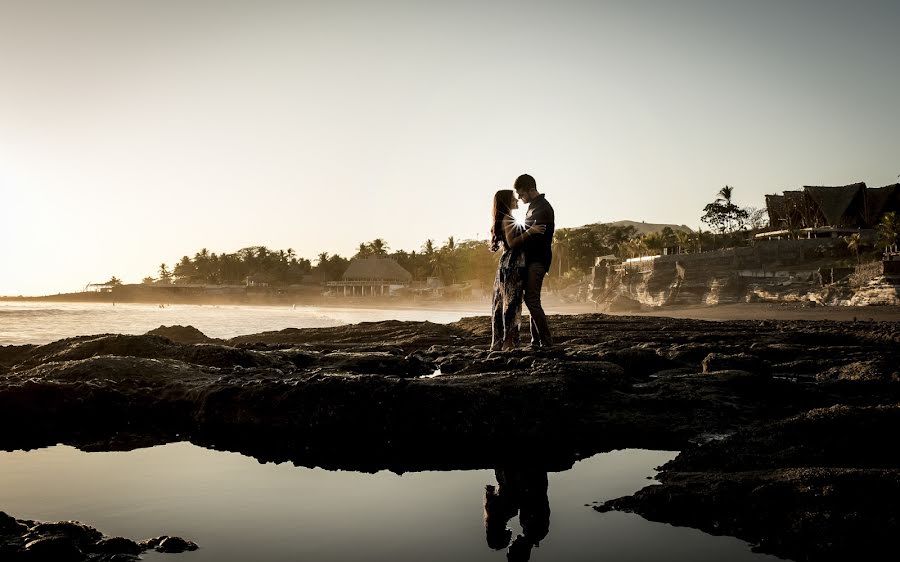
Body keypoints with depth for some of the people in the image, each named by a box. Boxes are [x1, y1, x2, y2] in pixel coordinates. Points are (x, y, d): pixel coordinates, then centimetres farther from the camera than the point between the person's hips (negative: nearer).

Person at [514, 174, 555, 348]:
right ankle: (537, 339, 10)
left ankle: (546, 339, -9)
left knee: (531, 299, -13)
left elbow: (534, 236, -18)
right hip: (531, 259, 10)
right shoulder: (533, 206, 18)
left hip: (537, 260, -10)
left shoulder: (543, 208, -13)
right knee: (531, 299, 8)